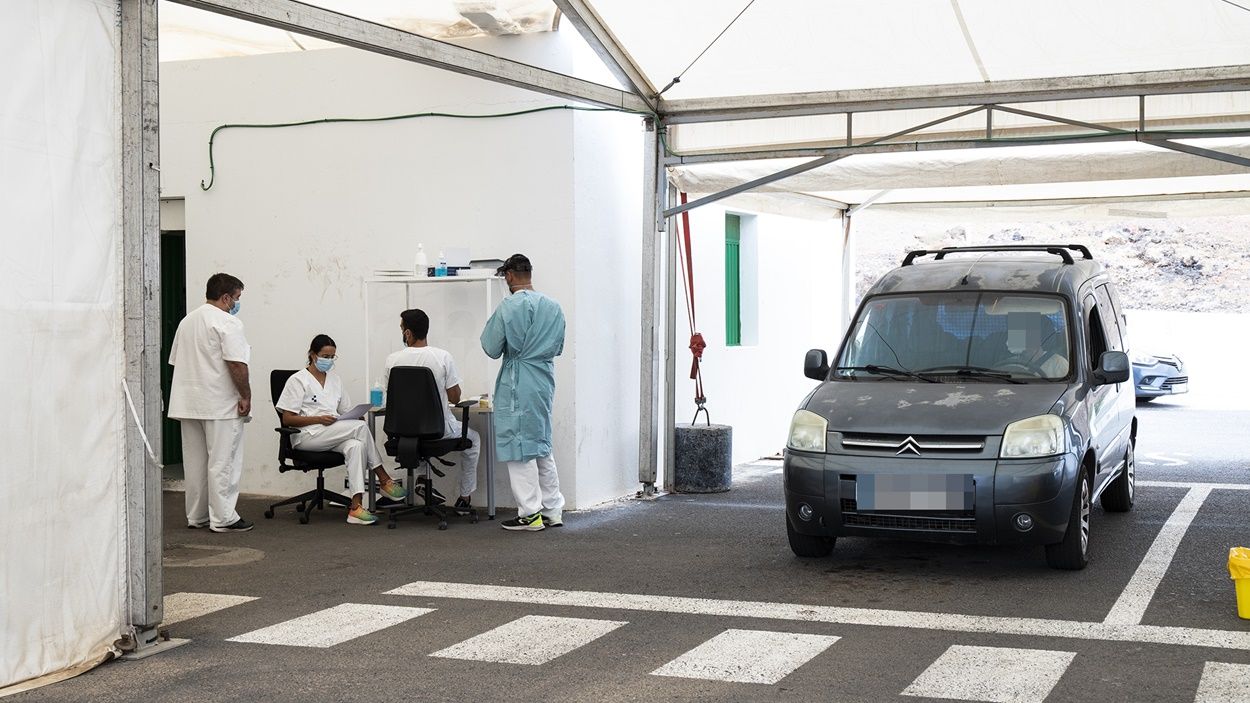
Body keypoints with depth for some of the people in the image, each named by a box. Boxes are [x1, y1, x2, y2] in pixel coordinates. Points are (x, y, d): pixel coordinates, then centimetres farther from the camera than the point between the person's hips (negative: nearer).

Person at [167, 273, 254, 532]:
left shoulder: (186, 321, 16)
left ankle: (196, 516, 17)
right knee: (222, 462, -4)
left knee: (195, 461, 12)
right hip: (220, 405, -8)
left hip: (188, 403, 8)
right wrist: (246, 395, -13)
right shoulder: (227, 322, -12)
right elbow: (236, 363, -20)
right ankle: (222, 518, -2)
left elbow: (176, 361, 21)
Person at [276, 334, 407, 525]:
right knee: (360, 427, -27)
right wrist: (319, 419, -17)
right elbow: (287, 419, -5)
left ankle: (356, 507, -41)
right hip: (307, 436, -5)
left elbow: (346, 412, 21)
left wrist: (355, 416, -4)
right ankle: (384, 480, -18)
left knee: (356, 446, -33)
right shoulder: (298, 380, 1)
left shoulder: (335, 379, 20)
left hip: (335, 435, 5)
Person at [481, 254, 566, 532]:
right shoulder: (553, 306, 5)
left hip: (517, 383, -6)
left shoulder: (508, 308, -14)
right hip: (545, 380, 6)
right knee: (541, 446, 17)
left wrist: (488, 328, 10)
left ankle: (530, 514, 3)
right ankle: (553, 509, 18)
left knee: (520, 448, 1)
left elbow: (492, 349, -8)